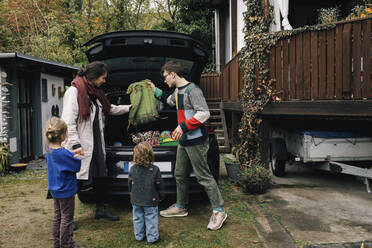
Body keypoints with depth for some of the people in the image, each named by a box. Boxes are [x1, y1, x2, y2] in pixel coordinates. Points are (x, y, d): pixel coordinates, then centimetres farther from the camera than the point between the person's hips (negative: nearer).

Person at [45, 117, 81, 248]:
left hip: (55, 190, 9)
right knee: (66, 219, 6)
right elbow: (77, 166, -19)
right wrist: (77, 157, -2)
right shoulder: (63, 153, -28)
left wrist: (73, 153, -2)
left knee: (57, 216, 21)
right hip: (66, 190, -9)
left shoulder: (49, 150, -2)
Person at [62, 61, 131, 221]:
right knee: (73, 181, -2)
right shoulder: (74, 91, -12)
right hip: (80, 147, -9)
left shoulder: (95, 93, 14)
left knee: (101, 177, 14)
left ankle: (101, 209, 30)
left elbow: (109, 109, 30)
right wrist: (75, 144, -22)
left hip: (96, 144, 9)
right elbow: (68, 122, -17)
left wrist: (129, 108, 35)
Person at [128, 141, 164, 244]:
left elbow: (130, 183, 4)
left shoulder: (133, 168, -7)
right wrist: (161, 196, 9)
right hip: (150, 201, -3)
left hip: (136, 200, 3)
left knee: (138, 218, 17)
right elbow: (159, 185, -7)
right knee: (151, 218, 8)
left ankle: (139, 236, 27)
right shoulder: (155, 169, -15)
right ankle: (152, 237, 15)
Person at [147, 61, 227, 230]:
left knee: (204, 176, -5)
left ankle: (219, 211, 5)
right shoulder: (178, 91, 14)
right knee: (180, 175, 17)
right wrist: (155, 90, 35)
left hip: (196, 141, -10)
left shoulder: (192, 90, -15)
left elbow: (204, 113, -23)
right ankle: (180, 207, 32)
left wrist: (183, 126, -23)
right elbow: (169, 100, 38)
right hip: (183, 141, 10)